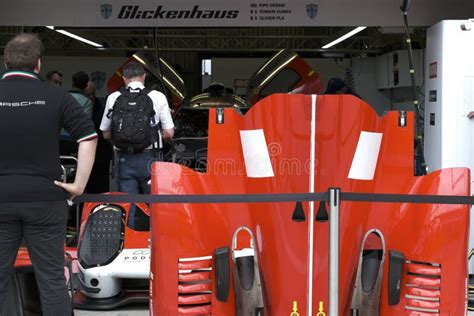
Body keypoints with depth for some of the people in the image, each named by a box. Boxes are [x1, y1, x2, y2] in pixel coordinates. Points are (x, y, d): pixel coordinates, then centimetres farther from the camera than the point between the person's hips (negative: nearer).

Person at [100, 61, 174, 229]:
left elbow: (106, 134, 8)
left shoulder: (113, 98, 2)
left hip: (124, 160, 1)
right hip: (149, 157, -1)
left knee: (127, 207, 7)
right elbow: (169, 133, 1)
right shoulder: (158, 97, -1)